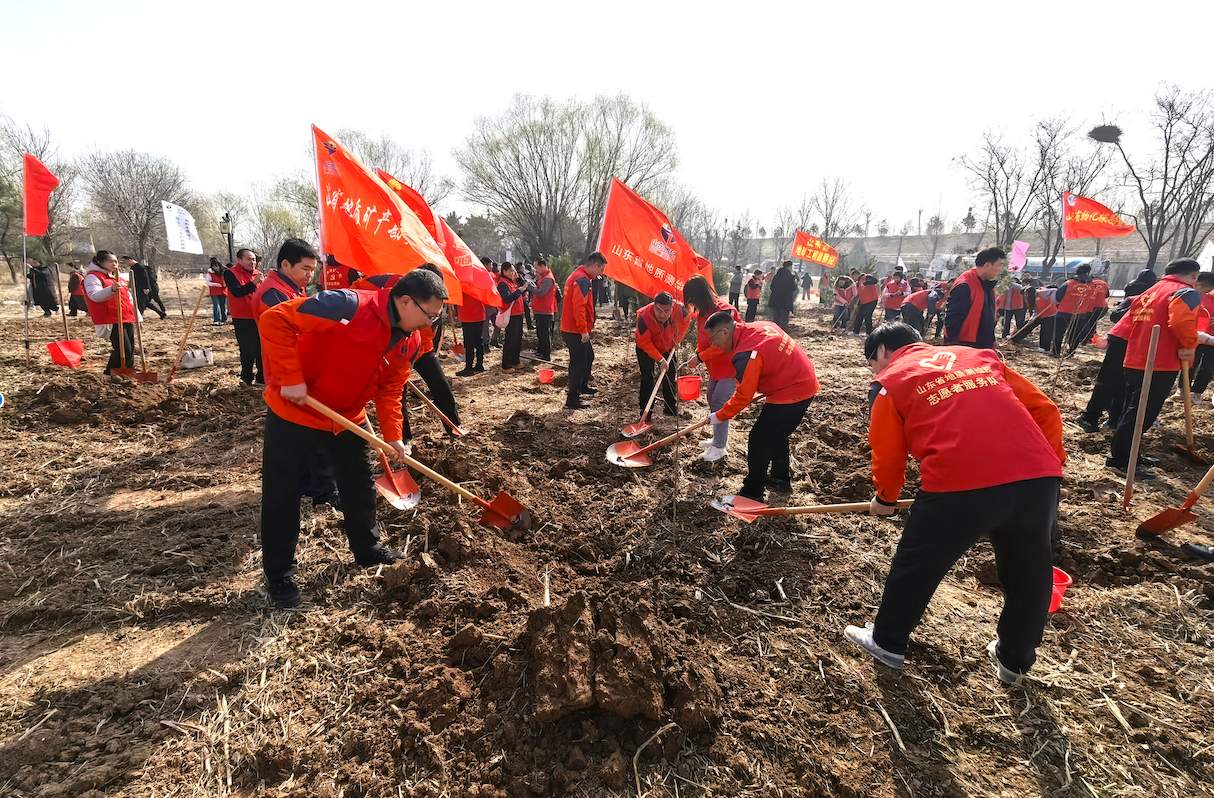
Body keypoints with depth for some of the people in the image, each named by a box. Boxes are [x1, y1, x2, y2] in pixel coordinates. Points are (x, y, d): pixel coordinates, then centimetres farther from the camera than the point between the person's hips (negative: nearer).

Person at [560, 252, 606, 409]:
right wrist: (584, 330, -23)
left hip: (575, 329, 10)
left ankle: (582, 386, 39)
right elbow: (579, 307, -26)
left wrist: (586, 328, 21)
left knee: (589, 356, 23)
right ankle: (572, 399, 3)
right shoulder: (582, 279, -18)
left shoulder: (577, 275, 16)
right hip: (576, 331, -10)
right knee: (578, 363, -4)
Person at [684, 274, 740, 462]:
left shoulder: (724, 311, -24)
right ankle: (718, 438, 32)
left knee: (719, 404, -7)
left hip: (730, 365, -9)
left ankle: (720, 447, 5)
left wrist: (700, 357, -21)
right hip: (715, 366, 9)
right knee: (712, 400, 17)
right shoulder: (702, 313, 4)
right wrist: (697, 356, -5)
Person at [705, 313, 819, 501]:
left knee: (758, 441, -2)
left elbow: (743, 396, -20)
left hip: (790, 394, -10)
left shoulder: (747, 354, -25)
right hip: (804, 384, 10)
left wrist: (719, 416, -8)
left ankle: (752, 494, 9)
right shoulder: (758, 327, 2)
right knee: (777, 435, 25)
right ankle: (781, 478, 42)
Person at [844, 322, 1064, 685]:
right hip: (1038, 477, 5)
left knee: (916, 566, 17)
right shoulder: (980, 356, 25)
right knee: (1029, 573, 26)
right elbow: (1046, 411, 19)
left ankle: (887, 642, 35)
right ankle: (1015, 660, 45)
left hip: (959, 484, -5)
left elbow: (887, 455, 13)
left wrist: (885, 499, 30)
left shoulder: (889, 383, 12)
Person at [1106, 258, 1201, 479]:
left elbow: (1126, 325, 18)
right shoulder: (1187, 293, -7)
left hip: (1134, 361, 8)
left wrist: (1139, 345, 18)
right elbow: (1181, 321, -26)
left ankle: (1120, 453, 22)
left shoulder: (1148, 293, 18)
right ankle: (1120, 459, -2)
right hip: (1161, 365, -8)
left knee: (1131, 411, 16)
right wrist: (1190, 345, -13)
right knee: (1142, 415, -4)